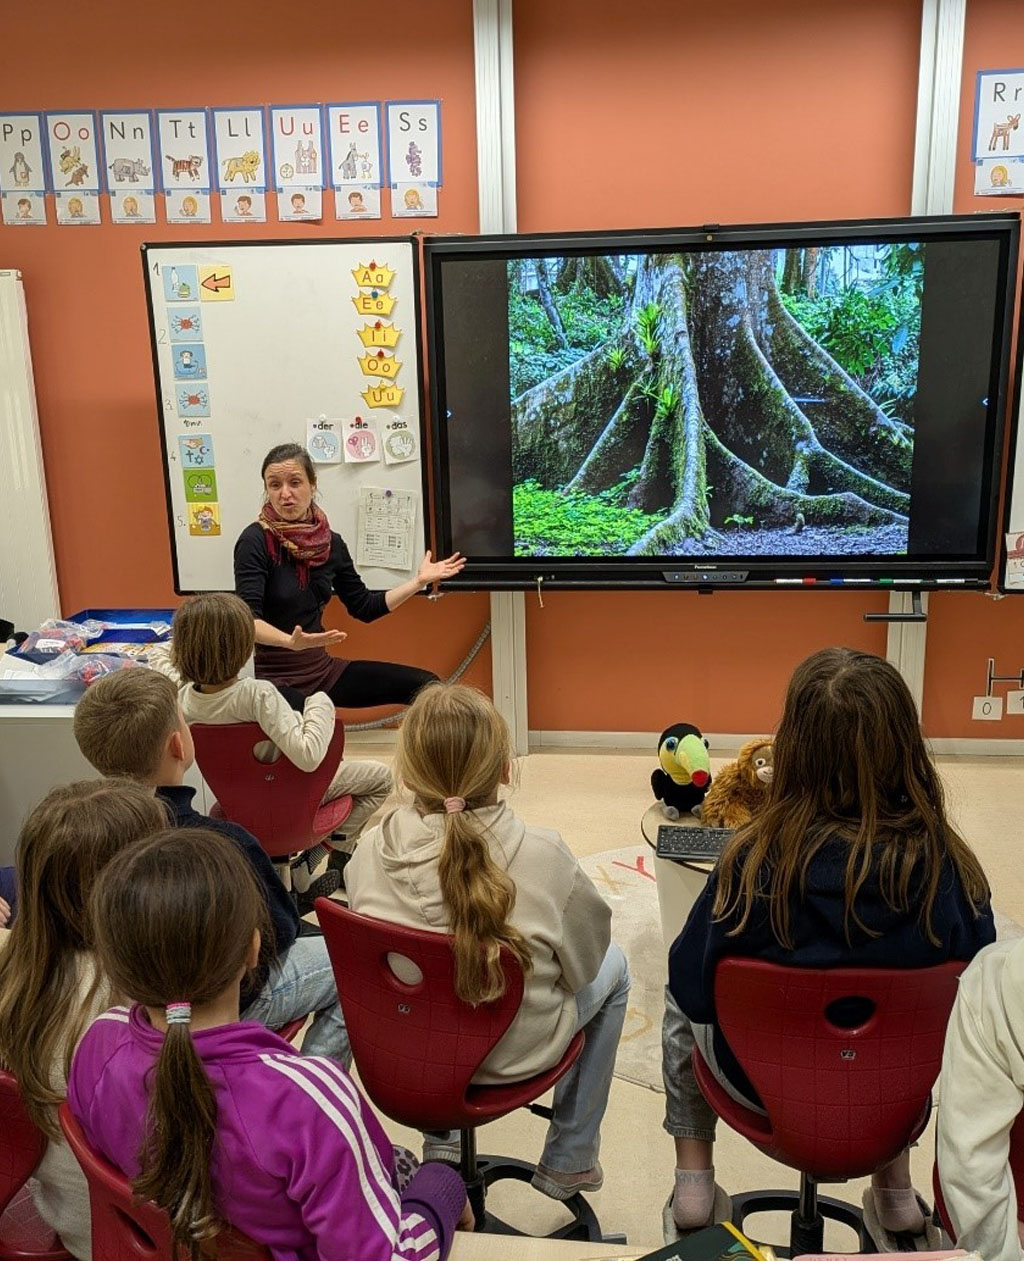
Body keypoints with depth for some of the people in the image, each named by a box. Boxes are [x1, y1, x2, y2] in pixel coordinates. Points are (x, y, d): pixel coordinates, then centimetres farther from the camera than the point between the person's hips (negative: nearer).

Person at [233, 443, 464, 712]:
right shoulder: (256, 541, -12)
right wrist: (292, 642, -40)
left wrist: (420, 581, 12)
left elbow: (364, 607, 15)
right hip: (270, 675, -6)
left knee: (426, 686, 0)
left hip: (319, 668, 7)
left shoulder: (330, 543, 5)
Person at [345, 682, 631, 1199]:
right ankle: (568, 1160, 33)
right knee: (612, 967, 24)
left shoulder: (370, 850, -18)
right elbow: (584, 965, -10)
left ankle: (441, 1145, 35)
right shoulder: (542, 857, -26)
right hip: (510, 1056, -3)